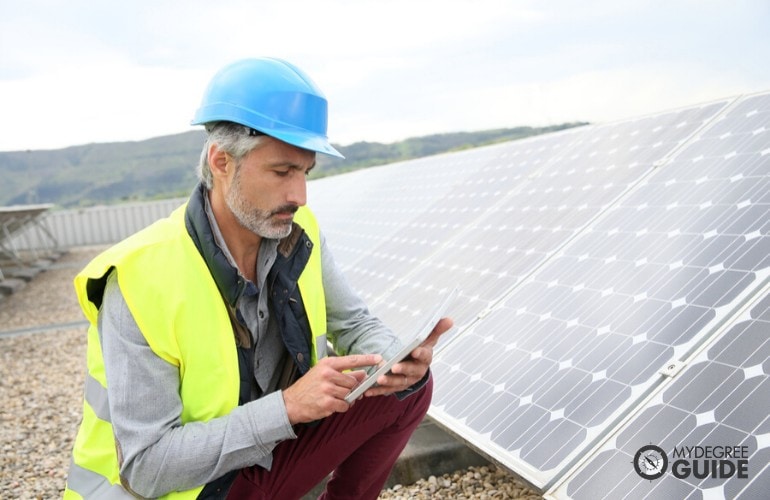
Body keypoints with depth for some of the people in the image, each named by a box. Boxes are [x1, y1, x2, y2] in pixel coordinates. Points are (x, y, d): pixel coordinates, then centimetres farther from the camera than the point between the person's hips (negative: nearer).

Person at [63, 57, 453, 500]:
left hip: (268, 458, 5)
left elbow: (355, 324, -1)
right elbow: (146, 465, -25)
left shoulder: (298, 234, -11)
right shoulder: (141, 280, -27)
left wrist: (400, 361, -24)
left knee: (409, 387, -8)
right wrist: (288, 405, -34)